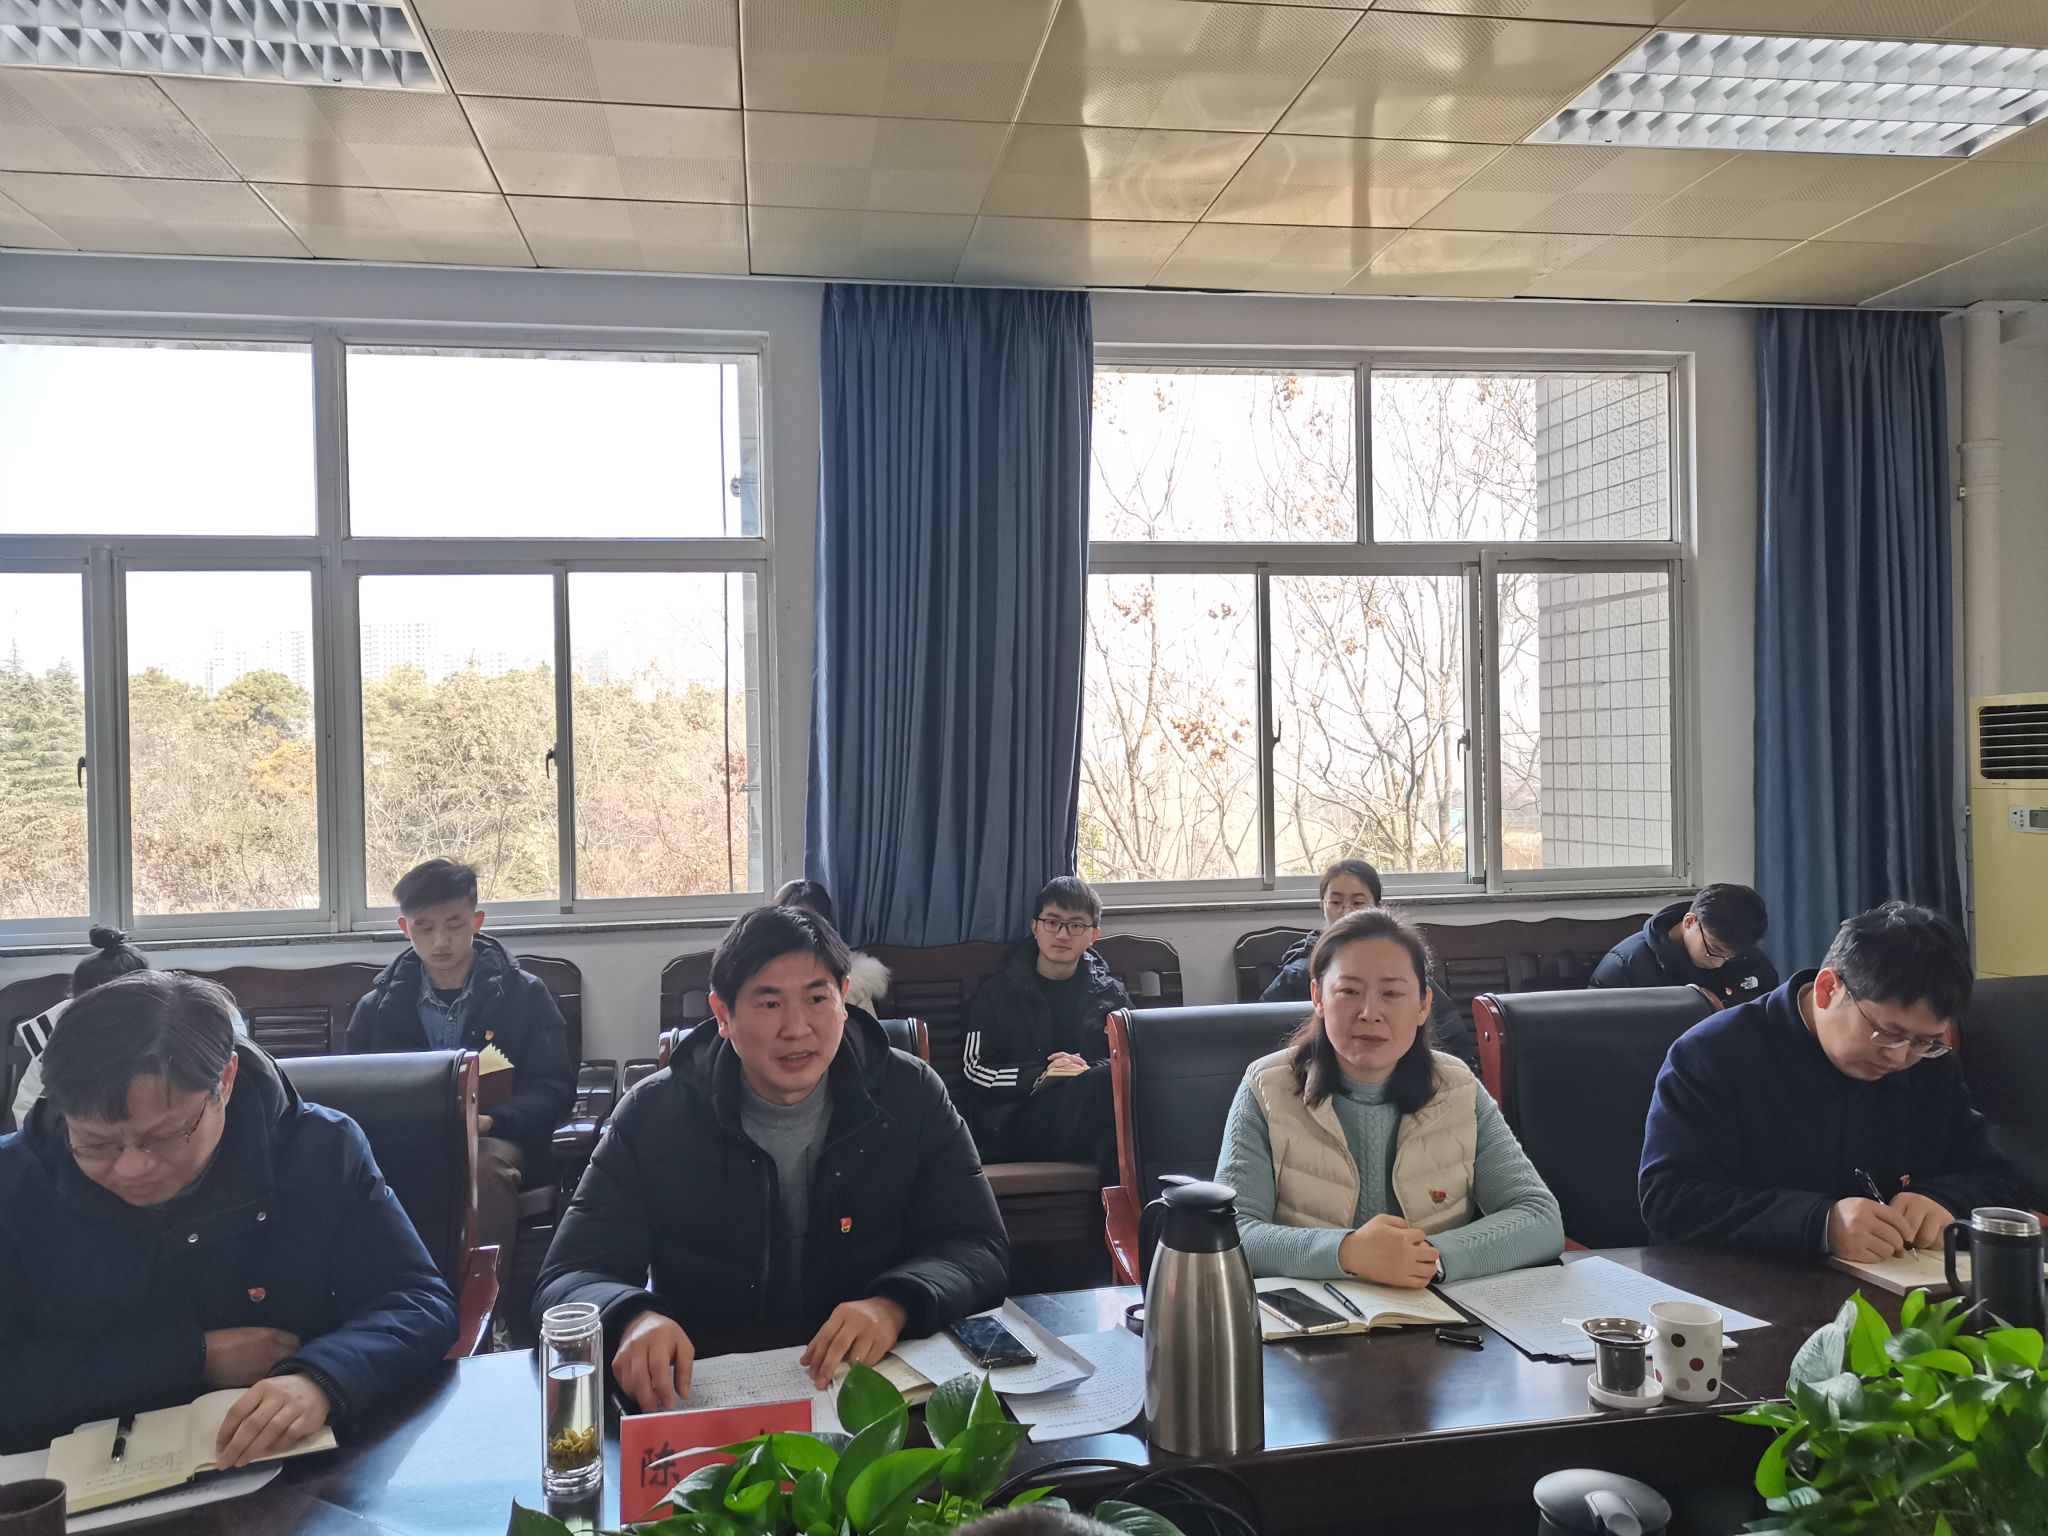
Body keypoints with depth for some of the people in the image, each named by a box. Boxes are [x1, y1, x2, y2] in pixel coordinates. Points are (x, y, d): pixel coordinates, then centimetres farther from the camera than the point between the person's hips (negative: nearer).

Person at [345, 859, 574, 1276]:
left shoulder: (525, 994, 8)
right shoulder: (377, 1006, 15)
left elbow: (555, 1087, 2)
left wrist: (489, 1120, -19)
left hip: (497, 1137, -1)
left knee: (488, 1163, -39)